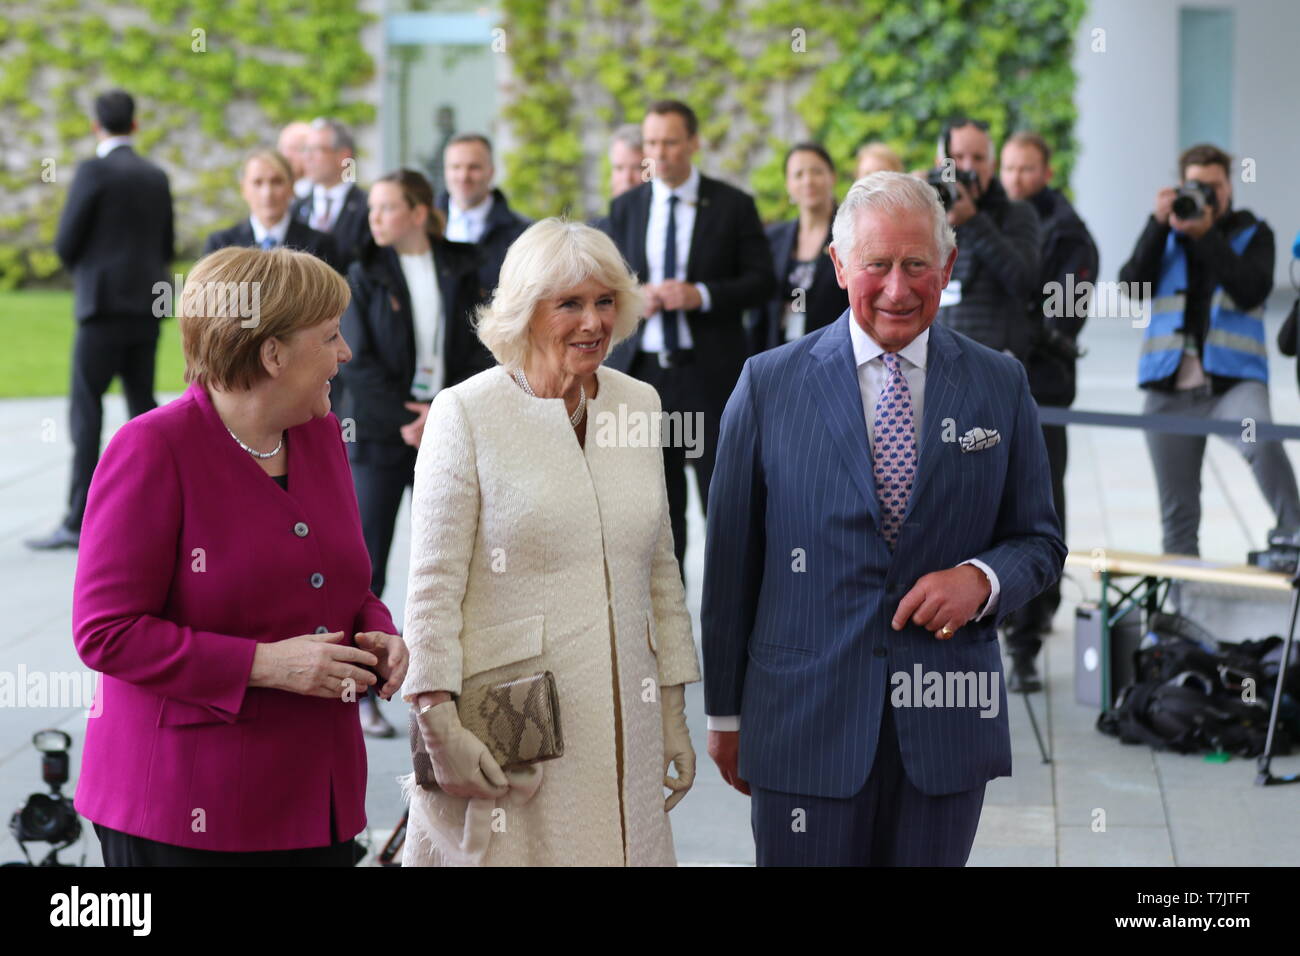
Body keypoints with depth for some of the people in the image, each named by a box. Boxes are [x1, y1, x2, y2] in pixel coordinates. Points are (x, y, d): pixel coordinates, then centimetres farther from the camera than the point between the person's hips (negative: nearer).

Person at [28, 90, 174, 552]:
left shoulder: (94, 171, -9)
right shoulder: (156, 176, 11)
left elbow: (66, 243, -7)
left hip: (105, 305, -7)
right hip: (148, 307, 7)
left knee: (85, 409, -6)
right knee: (142, 405, 12)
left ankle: (78, 521, -10)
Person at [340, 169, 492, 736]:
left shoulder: (460, 272, 7)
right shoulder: (365, 276, 1)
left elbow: (478, 353, 5)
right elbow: (355, 362, -4)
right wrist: (404, 421, -12)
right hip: (377, 435, -2)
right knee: (366, 567, -4)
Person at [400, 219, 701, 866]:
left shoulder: (638, 405, 11)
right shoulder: (466, 413, -5)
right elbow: (433, 585, -7)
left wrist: (673, 714, 14)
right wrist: (437, 722, -13)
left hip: (621, 729, 5)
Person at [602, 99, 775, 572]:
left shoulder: (733, 205, 0)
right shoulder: (625, 208, 11)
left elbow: (762, 282, -3)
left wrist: (701, 295, -17)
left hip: (709, 372, -3)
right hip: (642, 369, 3)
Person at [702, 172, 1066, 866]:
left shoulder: (1000, 385, 5)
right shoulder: (769, 384, 0)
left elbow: (1039, 541, 10)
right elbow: (731, 559, 3)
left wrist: (982, 578, -12)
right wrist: (725, 712, 5)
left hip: (946, 723, 2)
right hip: (805, 721, -1)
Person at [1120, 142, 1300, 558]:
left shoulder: (1253, 234, 8)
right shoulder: (1166, 234, 14)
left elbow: (1252, 291, -10)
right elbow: (1131, 284, -2)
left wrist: (1207, 235, -13)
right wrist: (1159, 223, -9)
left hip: (1232, 379, -3)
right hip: (1170, 384, 3)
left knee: (1261, 441, -35)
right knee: (1177, 509, 6)